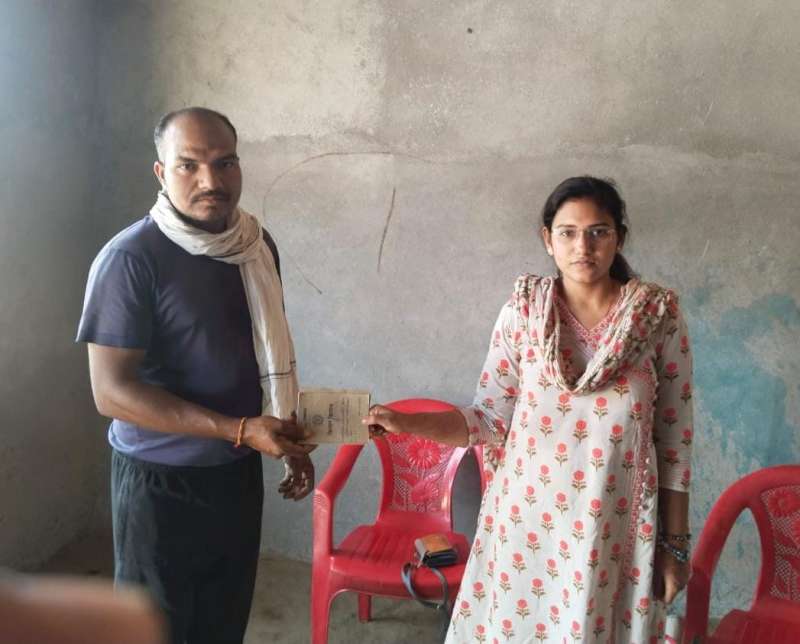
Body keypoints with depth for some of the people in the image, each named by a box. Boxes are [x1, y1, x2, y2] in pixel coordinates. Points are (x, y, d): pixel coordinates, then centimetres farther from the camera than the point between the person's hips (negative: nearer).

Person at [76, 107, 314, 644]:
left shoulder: (258, 245, 1)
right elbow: (112, 391, -22)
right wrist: (239, 430, -25)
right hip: (162, 483, -5)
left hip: (239, 473, 6)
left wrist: (291, 443, 8)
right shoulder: (131, 259, -19)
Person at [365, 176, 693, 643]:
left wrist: (675, 543, 0)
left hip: (618, 529, 0)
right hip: (528, 518, 1)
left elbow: (674, 437, -2)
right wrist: (404, 424, -15)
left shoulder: (659, 315, -6)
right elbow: (491, 419, -3)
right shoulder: (523, 311, -4)